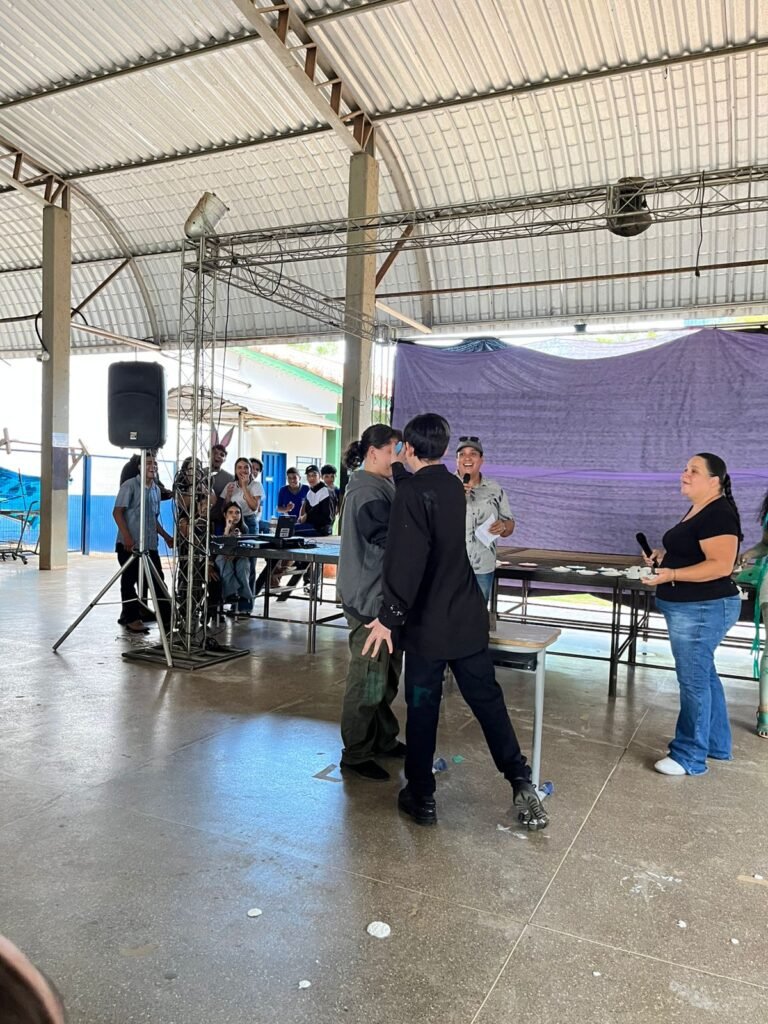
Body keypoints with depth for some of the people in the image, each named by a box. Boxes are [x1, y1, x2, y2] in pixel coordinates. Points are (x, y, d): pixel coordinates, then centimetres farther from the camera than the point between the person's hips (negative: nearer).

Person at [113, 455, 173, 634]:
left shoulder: (156, 490, 15)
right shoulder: (130, 485, -5)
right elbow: (117, 512, -10)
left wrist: (166, 537, 13)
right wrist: (127, 536, -20)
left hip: (150, 544, 6)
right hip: (130, 544, -6)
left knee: (158, 579, 4)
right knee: (129, 580, 2)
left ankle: (166, 618, 8)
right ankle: (132, 619, 9)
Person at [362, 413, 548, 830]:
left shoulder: (411, 491, -15)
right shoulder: (453, 486, 9)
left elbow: (405, 559, -25)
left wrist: (388, 615, -25)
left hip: (428, 622, -6)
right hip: (467, 616, 7)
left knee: (422, 710, 5)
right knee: (488, 700, 13)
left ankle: (421, 798, 16)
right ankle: (521, 783, 14)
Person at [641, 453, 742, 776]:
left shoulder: (718, 514, -19)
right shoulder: (699, 510, 13)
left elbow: (721, 565, -27)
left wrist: (670, 574, -31)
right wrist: (664, 556, 7)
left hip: (703, 610, -11)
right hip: (691, 609, 11)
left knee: (693, 681, -2)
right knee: (703, 676, 19)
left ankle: (690, 757, 10)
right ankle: (716, 745, 32)